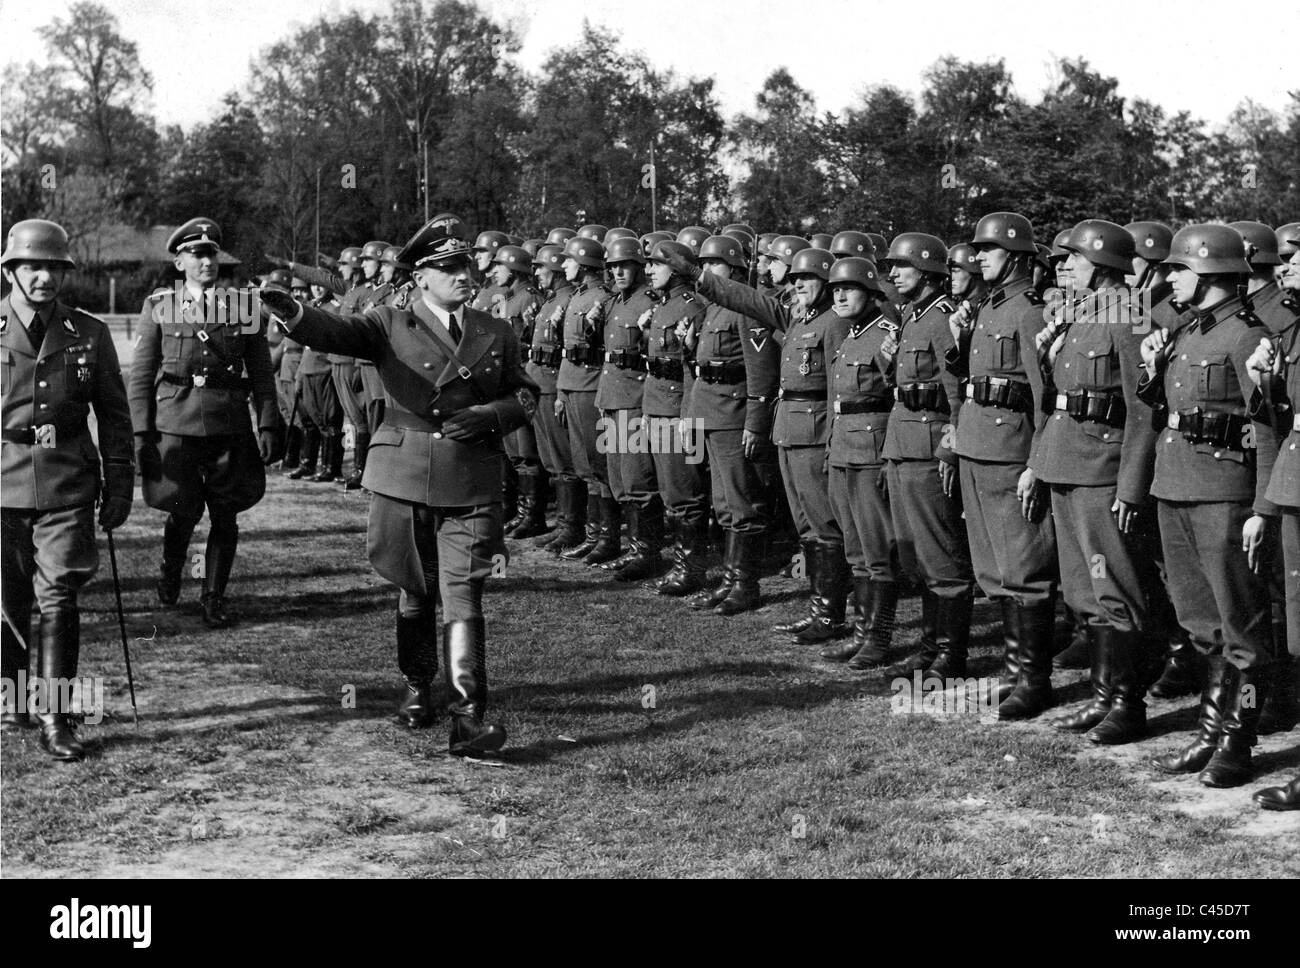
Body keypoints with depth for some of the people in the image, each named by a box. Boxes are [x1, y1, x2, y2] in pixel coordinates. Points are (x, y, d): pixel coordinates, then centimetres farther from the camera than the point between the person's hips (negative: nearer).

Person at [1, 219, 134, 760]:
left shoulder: (89, 334, 5)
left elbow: (114, 415, 9)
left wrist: (119, 486, 6)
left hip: (67, 487, 0)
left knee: (59, 598, -5)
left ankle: (53, 715, 0)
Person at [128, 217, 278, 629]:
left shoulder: (243, 307, 7)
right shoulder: (158, 307, 5)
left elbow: (262, 374, 8)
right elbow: (140, 375, 5)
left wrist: (267, 425, 0)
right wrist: (141, 432, -2)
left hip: (231, 426, 1)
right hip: (176, 424, -1)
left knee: (225, 517, 3)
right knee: (184, 511, 0)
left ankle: (214, 597, 17)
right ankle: (170, 571, 31)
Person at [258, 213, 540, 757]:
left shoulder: (497, 335, 11)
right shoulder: (391, 326, 4)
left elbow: (526, 395, 15)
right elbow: (335, 332, -13)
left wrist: (488, 417, -6)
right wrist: (290, 312, -34)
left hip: (472, 486, 0)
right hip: (404, 479, 0)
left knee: (462, 598, -10)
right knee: (415, 591, 13)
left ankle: (467, 720, -14)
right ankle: (417, 689, 35)